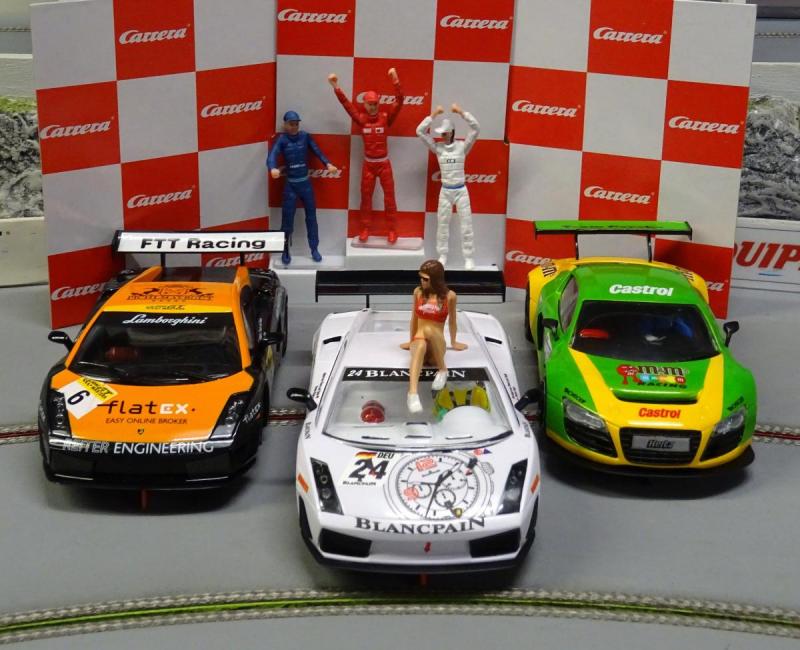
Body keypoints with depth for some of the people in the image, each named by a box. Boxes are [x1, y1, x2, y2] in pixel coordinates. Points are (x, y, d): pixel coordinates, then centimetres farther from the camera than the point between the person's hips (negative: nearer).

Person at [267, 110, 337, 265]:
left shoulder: (305, 136, 0)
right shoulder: (282, 139, -8)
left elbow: (317, 151, -8)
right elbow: (272, 155, -22)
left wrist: (327, 164, -26)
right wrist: (273, 168, -44)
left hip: (305, 182, 2)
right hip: (290, 184, -2)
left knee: (311, 216, 9)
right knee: (287, 218, 2)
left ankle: (314, 249, 19)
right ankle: (285, 251, 16)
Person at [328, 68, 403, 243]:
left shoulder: (386, 117, -7)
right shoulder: (361, 119, -3)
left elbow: (399, 101, -17)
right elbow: (346, 103, -7)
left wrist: (395, 80, -28)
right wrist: (335, 86, -16)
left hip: (384, 163, -2)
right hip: (368, 164, 2)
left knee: (389, 197, 3)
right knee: (366, 197, 9)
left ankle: (392, 230, 12)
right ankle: (365, 229, 20)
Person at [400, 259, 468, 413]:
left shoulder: (449, 296, -2)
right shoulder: (418, 292, 6)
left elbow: (452, 321, 12)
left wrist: (453, 342, 23)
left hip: (436, 347, -1)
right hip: (418, 342, 1)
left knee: (429, 329, -38)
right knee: (421, 345, -40)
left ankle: (442, 370, -20)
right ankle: (413, 394, -63)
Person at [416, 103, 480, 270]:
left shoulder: (462, 146, -5)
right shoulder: (437, 147, -1)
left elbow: (476, 128, -16)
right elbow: (420, 131, -8)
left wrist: (461, 112, -20)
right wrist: (434, 114, -14)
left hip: (461, 190, -2)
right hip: (445, 191, 2)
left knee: (466, 224, 2)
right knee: (443, 224, 9)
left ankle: (468, 258, 10)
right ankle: (442, 256, 22)